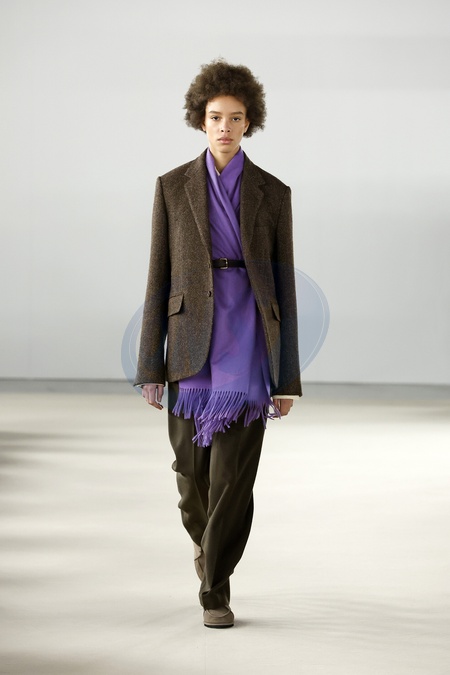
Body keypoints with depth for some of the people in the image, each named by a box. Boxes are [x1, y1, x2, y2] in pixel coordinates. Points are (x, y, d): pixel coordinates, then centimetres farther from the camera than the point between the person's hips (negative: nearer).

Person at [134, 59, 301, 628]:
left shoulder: (272, 193, 4)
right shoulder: (173, 187, 4)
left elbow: (283, 284, 4)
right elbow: (159, 278, 3)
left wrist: (287, 377, 1)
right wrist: (150, 366, -1)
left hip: (249, 341, -1)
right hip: (193, 344, 1)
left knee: (234, 472, -9)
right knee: (192, 473, 8)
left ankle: (216, 592, 1)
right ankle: (205, 537, 42)